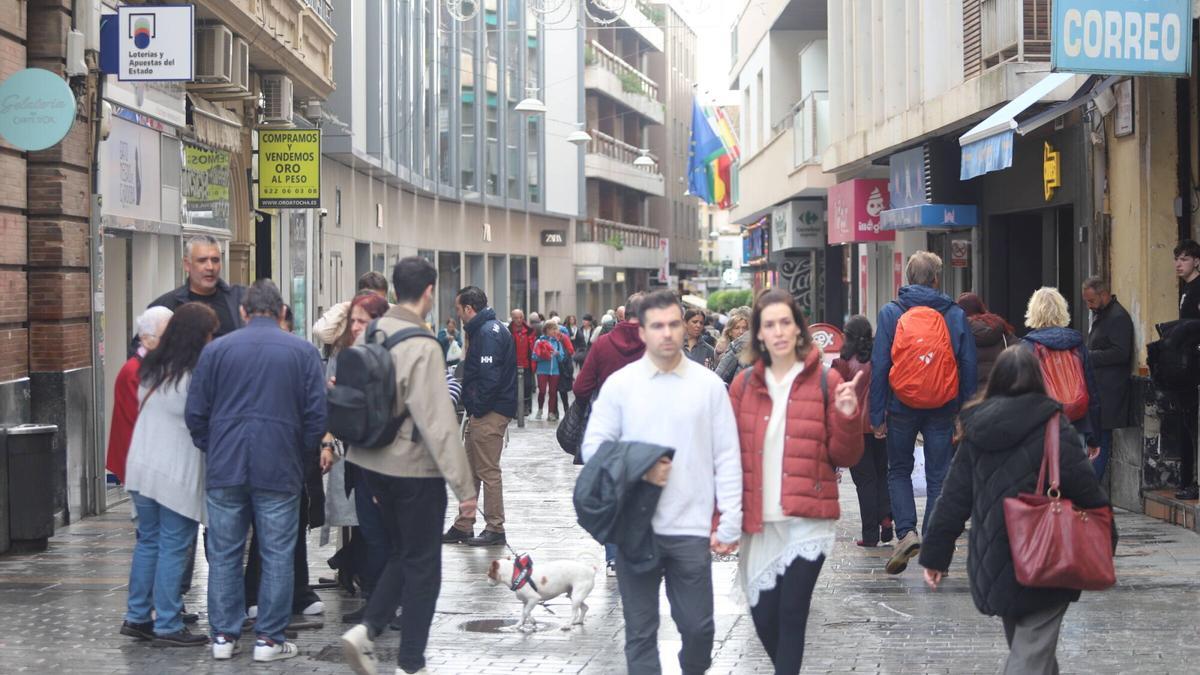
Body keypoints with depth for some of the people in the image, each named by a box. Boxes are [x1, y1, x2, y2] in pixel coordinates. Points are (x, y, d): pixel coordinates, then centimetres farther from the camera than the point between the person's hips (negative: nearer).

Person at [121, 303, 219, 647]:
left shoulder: (151, 368, 8)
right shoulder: (195, 376, -14)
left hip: (142, 467, 7)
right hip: (178, 474, -7)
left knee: (148, 541, 16)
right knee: (174, 549, 0)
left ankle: (137, 617, 20)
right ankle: (168, 626, 3)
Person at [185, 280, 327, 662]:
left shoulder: (216, 350, 3)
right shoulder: (303, 351, -1)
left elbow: (196, 412, 3)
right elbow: (316, 415, -3)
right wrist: (302, 456, 11)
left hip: (224, 469, 2)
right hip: (280, 471, -2)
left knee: (224, 554, 10)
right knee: (276, 556, 6)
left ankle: (223, 636, 14)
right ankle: (269, 639, 7)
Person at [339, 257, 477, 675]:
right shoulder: (421, 347, -21)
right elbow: (439, 423, -23)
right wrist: (464, 486, -19)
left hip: (374, 462, 7)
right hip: (415, 468, -7)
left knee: (402, 552, 22)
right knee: (423, 566, 6)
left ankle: (367, 629, 8)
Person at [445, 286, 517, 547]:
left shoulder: (488, 332, -16)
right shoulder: (482, 329, 17)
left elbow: (490, 378, -23)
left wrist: (478, 409, -15)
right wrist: (473, 410, 14)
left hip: (489, 414, -11)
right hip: (483, 413, 11)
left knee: (489, 471, -4)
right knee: (470, 470, 14)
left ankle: (495, 530, 2)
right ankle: (463, 526, 21)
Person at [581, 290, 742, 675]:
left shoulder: (709, 384, 2)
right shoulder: (619, 384, 1)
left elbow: (726, 458, 3)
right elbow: (593, 447, 4)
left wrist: (730, 523, -2)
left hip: (692, 528, 0)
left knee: (698, 625, 6)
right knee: (641, 629, 6)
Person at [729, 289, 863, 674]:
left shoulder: (826, 382, -2)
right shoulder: (743, 386, 5)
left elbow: (845, 457, 0)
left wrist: (848, 417, -18)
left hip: (808, 519, -3)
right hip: (759, 522, 3)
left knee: (792, 613, -9)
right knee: (764, 616, 6)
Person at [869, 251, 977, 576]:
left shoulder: (890, 313, -3)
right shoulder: (956, 315, 1)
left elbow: (879, 366, -6)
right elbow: (969, 368, 2)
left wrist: (877, 416, -2)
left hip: (901, 406, -1)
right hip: (942, 411, 1)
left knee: (899, 471, 15)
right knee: (938, 478, 8)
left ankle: (906, 531, -5)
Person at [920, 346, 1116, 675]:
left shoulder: (976, 432, 3)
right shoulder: (1054, 432, -10)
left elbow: (953, 499, 4)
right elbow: (1088, 494, -12)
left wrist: (935, 555, 9)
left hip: (990, 567, 5)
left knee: (1021, 646, 23)